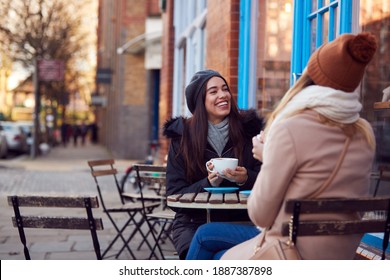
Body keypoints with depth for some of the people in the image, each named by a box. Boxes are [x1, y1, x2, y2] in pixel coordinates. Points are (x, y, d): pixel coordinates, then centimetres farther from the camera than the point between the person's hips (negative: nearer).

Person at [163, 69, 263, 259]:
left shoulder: (248, 129, 6)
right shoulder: (182, 137, 4)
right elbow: (174, 196, 1)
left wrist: (246, 179, -16)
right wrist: (208, 183, -17)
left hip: (240, 221, 1)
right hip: (194, 222, 0)